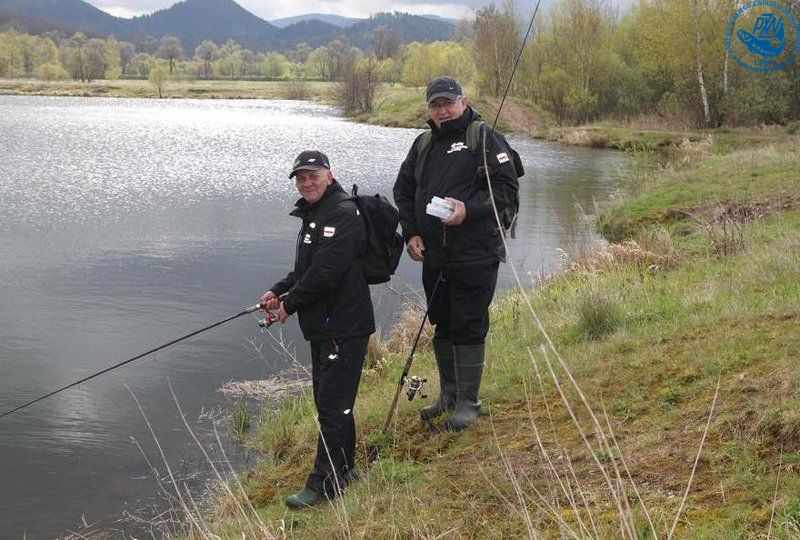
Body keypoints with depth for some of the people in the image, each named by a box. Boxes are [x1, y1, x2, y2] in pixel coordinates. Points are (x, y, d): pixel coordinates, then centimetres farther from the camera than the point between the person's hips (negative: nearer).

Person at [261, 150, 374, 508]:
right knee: (330, 400, 19)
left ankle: (325, 482, 3)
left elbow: (325, 273, -24)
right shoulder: (315, 215, 17)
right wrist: (279, 291, 9)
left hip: (343, 326, -11)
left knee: (332, 404, -5)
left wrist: (291, 303, -12)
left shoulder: (341, 214, -17)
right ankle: (343, 469, 32)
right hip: (324, 325, 11)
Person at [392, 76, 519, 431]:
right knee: (442, 325, 15)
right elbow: (403, 190, 19)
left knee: (469, 328, -2)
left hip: (476, 255, -6)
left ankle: (468, 403, 9)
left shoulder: (484, 138, -6)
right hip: (434, 255, 7)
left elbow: (507, 187, -12)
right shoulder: (424, 143, 14)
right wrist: (410, 233, 6)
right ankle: (448, 394, 29)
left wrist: (469, 209, -25)